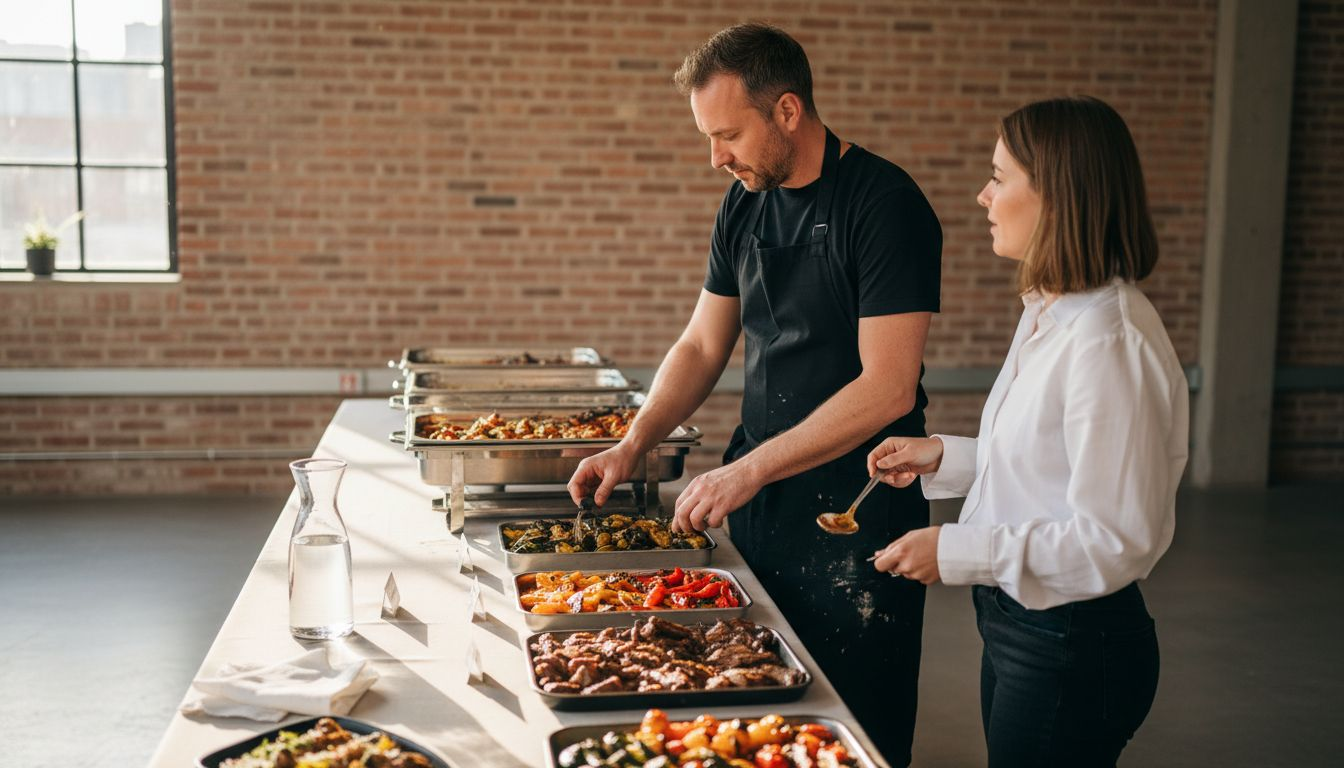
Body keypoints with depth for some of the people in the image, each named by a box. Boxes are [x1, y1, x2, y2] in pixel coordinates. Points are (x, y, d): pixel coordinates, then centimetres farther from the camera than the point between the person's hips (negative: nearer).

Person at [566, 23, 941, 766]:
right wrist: (632, 444, 0)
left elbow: (887, 388, -21)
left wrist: (750, 469, -21)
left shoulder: (883, 204, -16)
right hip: (757, 493, 7)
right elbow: (702, 345, 13)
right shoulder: (744, 204, 6)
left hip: (855, 505, -6)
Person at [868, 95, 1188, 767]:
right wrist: (940, 457, 8)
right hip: (1016, 624, 10)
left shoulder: (1110, 342, -25)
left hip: (1072, 649, -9)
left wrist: (960, 551, -24)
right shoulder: (1048, 313, 8)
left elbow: (1117, 538, -25)